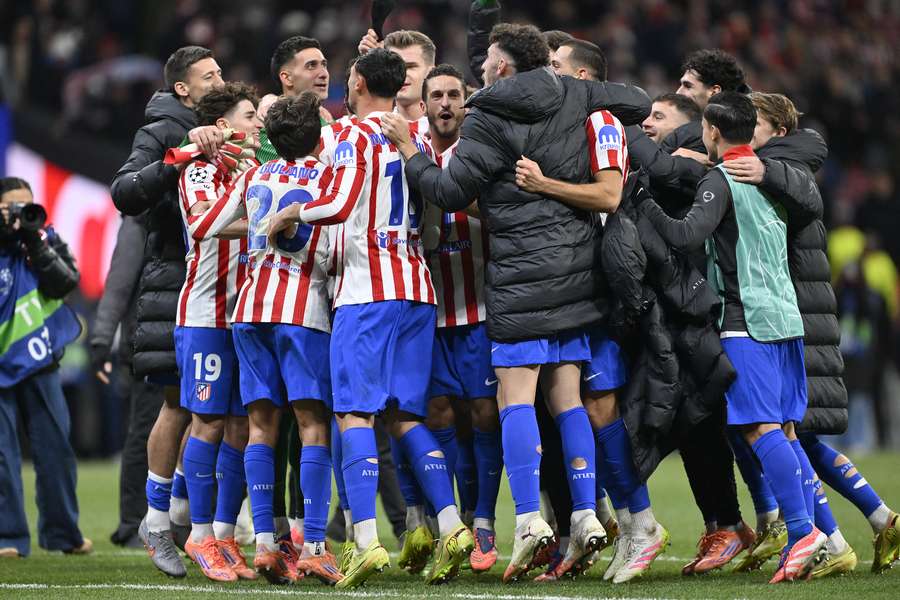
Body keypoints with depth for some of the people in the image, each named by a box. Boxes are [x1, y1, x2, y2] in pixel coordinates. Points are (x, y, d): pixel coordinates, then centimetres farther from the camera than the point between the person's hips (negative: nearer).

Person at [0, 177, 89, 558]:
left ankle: (62, 533, 21)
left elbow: (65, 283, -8)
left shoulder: (45, 239, 5)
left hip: (39, 364, 3)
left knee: (55, 449, 9)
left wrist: (36, 243, -16)